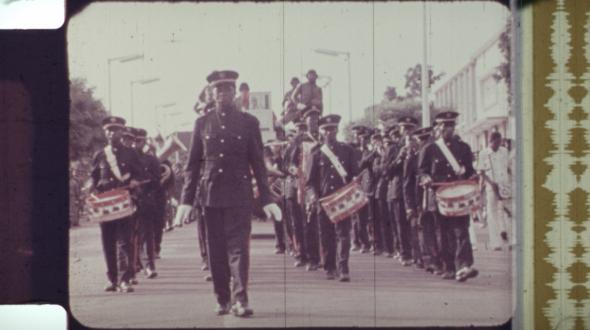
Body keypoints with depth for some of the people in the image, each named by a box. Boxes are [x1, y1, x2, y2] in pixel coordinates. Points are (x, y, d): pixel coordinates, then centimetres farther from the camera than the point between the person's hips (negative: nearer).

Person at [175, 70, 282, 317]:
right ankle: (222, 300, 11)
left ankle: (240, 299, -10)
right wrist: (186, 199, 4)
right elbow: (193, 164, 9)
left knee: (239, 246, -8)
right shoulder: (202, 123, 8)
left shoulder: (249, 122, 5)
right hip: (211, 195, 2)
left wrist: (266, 199, 0)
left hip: (239, 194, -2)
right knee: (216, 250, 4)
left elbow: (258, 163, 5)